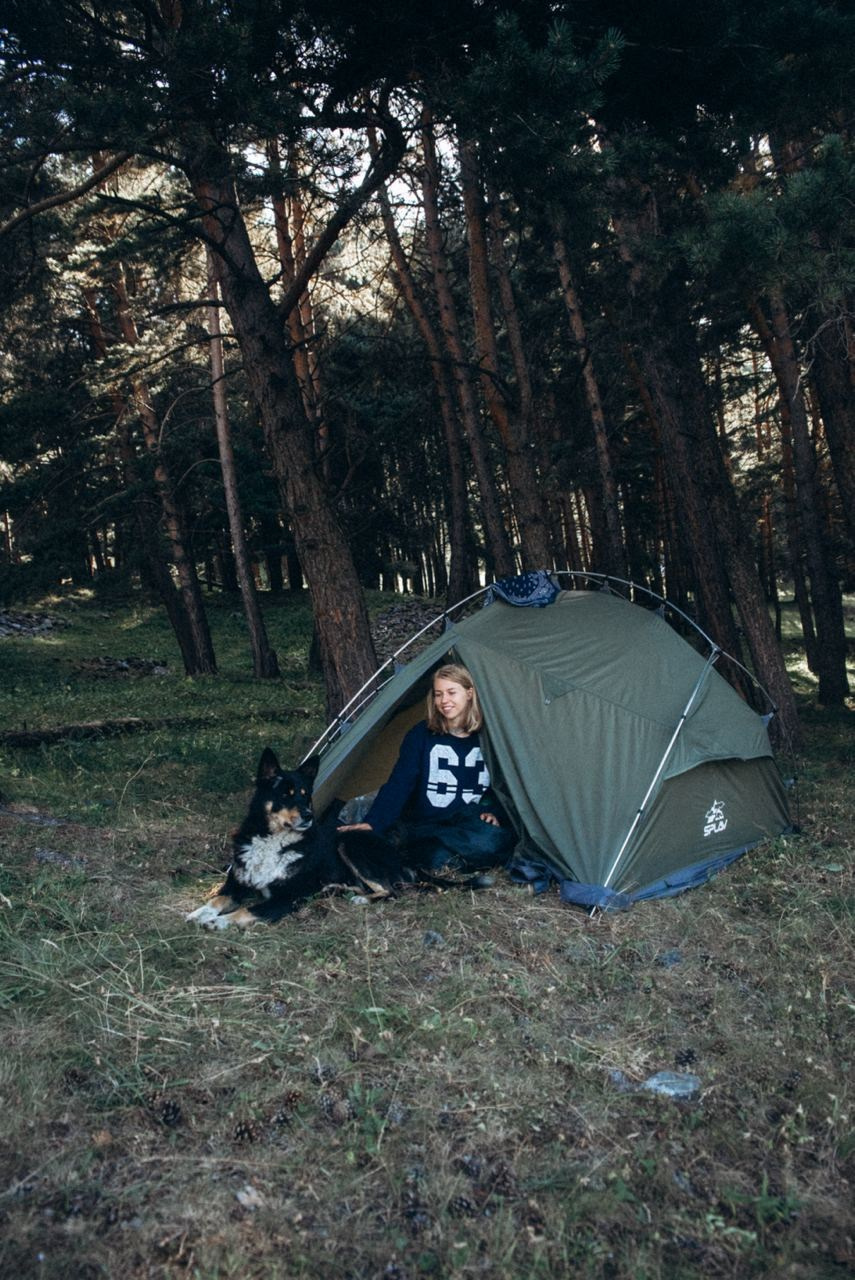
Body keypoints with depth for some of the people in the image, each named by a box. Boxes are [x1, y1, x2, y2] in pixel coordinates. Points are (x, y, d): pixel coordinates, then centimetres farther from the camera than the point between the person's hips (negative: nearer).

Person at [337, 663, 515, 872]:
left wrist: (494, 813, -9)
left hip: (472, 828, 3)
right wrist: (372, 823, -21)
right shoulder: (422, 734, 2)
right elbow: (398, 784, -7)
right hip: (426, 824, -3)